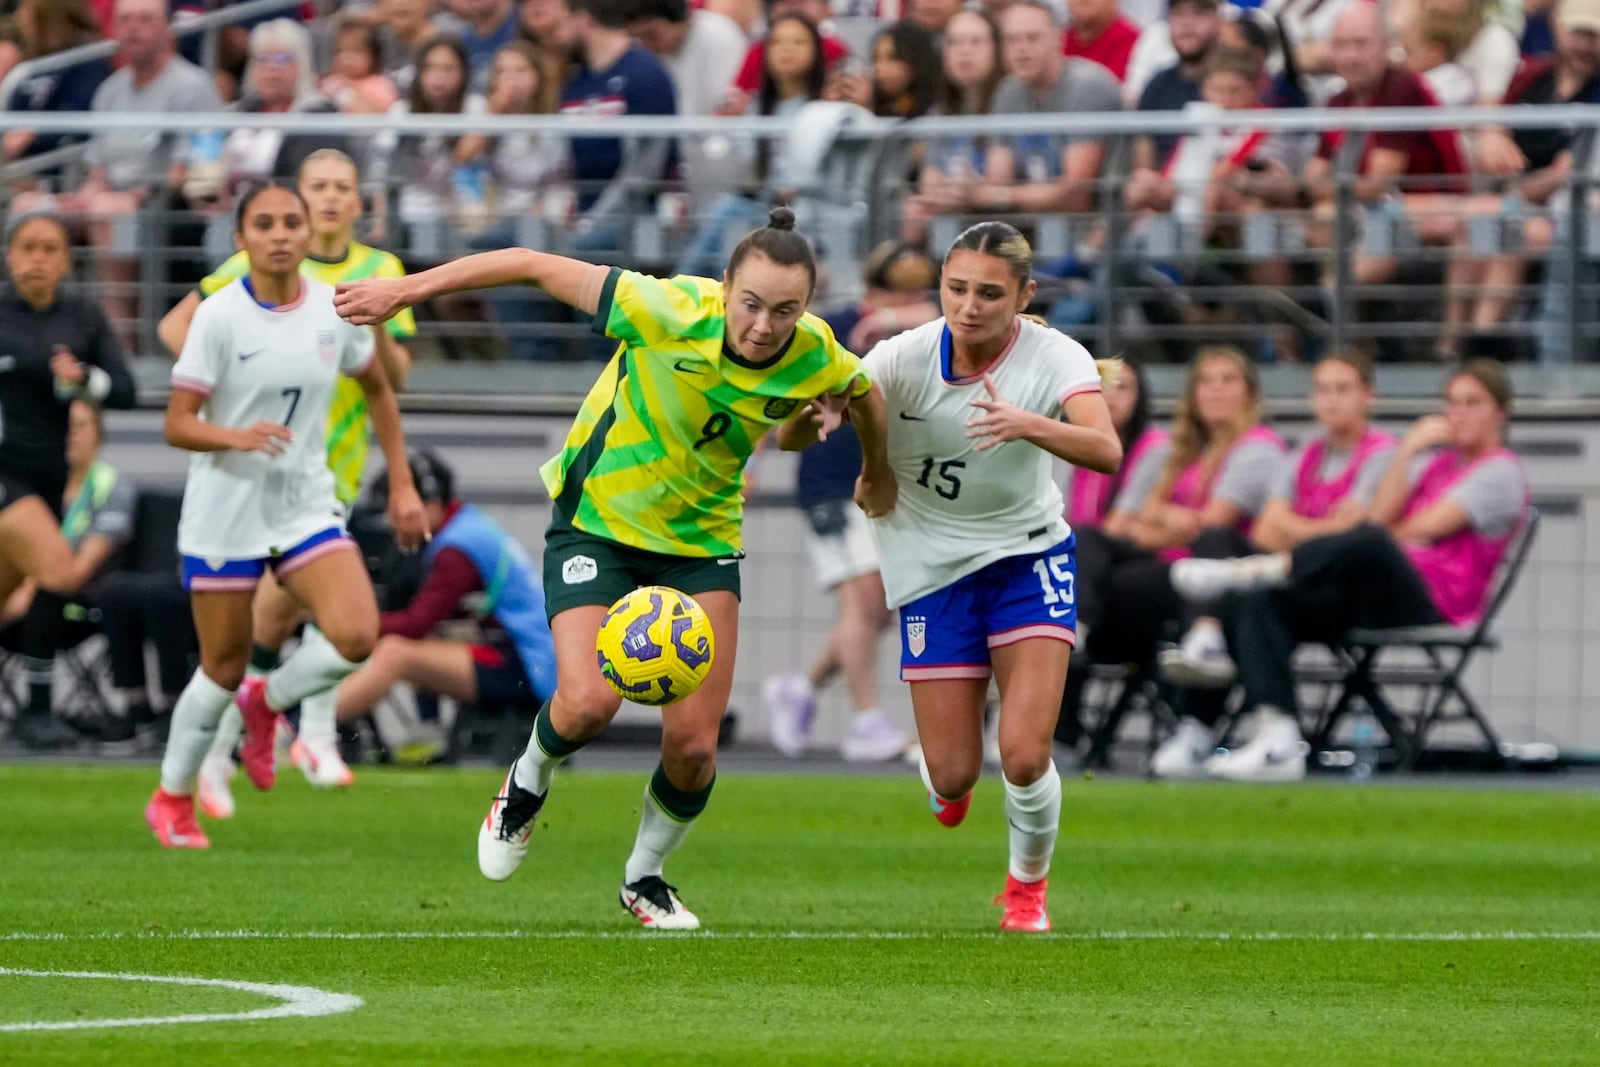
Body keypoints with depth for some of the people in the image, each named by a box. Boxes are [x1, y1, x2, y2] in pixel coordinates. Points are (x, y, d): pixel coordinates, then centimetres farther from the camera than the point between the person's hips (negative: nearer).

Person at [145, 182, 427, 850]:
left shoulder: (336, 311, -1)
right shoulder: (220, 316, -12)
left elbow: (378, 390, 17)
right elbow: (177, 425, -14)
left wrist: (402, 484, 14)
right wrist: (238, 437, -33)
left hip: (307, 506, 3)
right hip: (225, 512, -3)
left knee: (356, 635, -18)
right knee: (225, 666, 3)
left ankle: (265, 703, 13)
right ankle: (172, 799, 26)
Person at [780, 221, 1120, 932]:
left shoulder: (1055, 359, -18)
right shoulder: (906, 358, -18)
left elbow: (1105, 451, -36)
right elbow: (790, 439, -20)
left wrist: (1028, 425, -54)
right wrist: (810, 409, -44)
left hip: (1027, 557, 0)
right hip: (932, 569, 0)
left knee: (1025, 755, -14)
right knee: (953, 775, -1)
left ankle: (1027, 887, 18)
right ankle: (945, 785, 40)